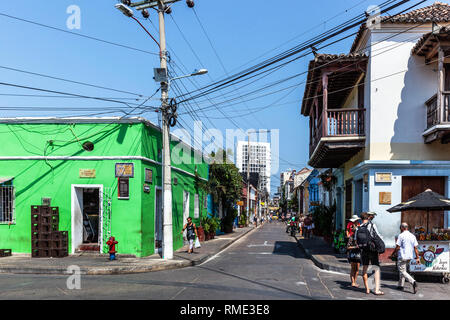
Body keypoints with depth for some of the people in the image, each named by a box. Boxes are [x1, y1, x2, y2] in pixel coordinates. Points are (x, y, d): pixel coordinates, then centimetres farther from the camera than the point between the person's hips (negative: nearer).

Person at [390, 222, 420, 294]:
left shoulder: (401, 235, -11)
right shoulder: (413, 236, 8)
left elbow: (397, 247, -13)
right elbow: (415, 248, 7)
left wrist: (392, 255, -2)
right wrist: (417, 258, 9)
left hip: (402, 256, -7)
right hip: (410, 257, 7)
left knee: (402, 271, -5)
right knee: (402, 270, 19)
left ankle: (413, 282, -24)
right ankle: (401, 285, 21)